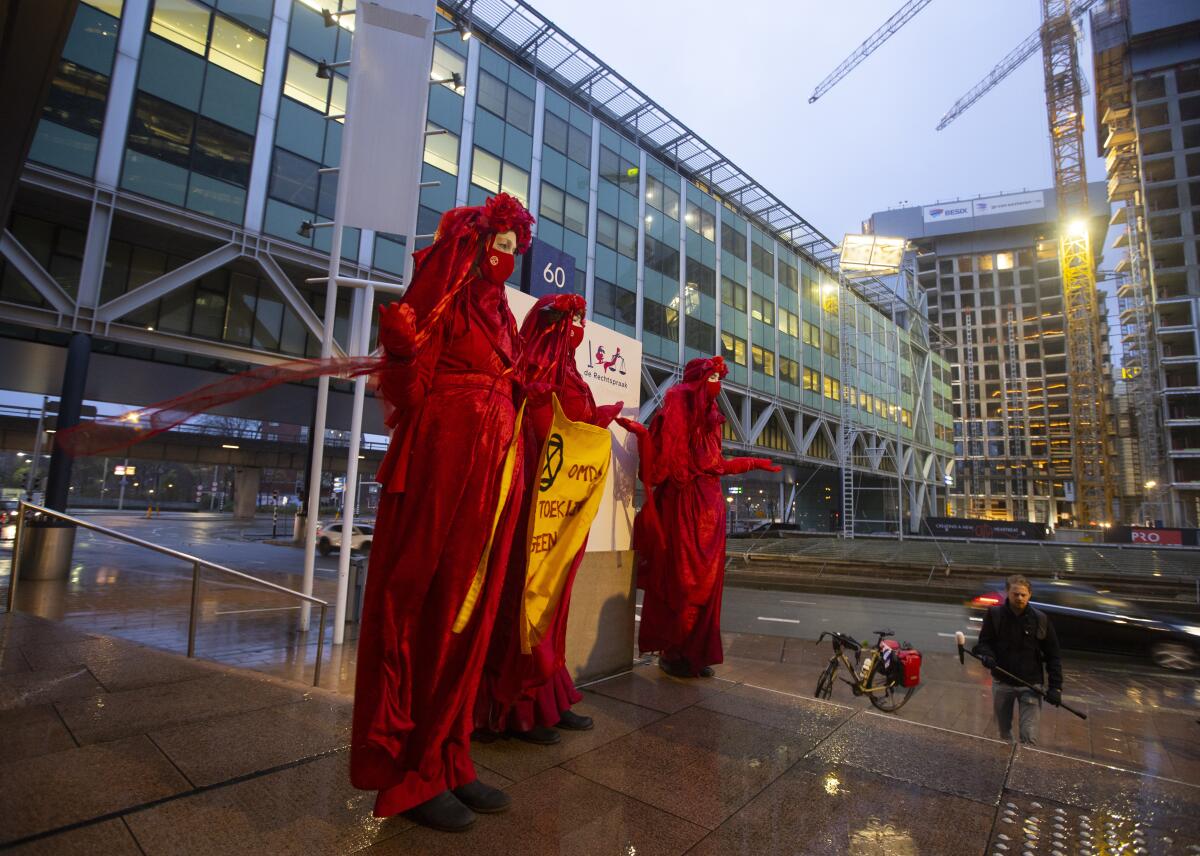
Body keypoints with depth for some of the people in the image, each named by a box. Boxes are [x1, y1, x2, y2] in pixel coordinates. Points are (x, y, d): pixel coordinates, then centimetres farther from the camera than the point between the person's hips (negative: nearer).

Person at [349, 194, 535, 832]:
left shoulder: (499, 312, 21)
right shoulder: (442, 297, -1)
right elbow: (410, 390, -11)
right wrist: (401, 349, -27)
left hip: (494, 469, 8)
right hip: (443, 462, -8)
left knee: (470, 612, 9)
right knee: (425, 609, -2)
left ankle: (445, 759, 21)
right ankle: (405, 774, 12)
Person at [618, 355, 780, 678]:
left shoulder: (709, 419, 16)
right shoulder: (675, 412, -6)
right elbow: (661, 457, -14)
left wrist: (754, 463, 30)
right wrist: (641, 432, -31)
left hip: (710, 506, 8)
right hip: (682, 505, -7)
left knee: (706, 581, 8)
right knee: (680, 579, -2)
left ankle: (697, 652, 18)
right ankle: (672, 652, 11)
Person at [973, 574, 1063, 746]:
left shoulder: (1041, 619, -8)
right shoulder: (994, 614, -8)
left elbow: (1053, 655, -2)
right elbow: (984, 641, 0)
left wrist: (1055, 686, -8)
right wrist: (987, 655, -22)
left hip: (1030, 684, -1)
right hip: (1001, 682, 1)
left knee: (1029, 736, -5)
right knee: (1004, 731, 18)